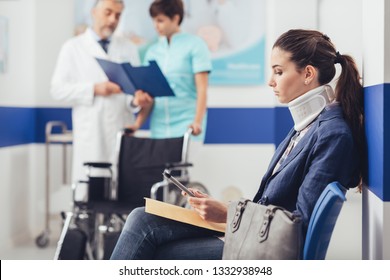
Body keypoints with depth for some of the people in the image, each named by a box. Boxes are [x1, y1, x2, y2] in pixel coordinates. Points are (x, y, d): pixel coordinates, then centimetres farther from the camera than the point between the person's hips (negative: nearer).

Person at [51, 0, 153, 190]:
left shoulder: (128, 48, 14)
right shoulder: (73, 47, 6)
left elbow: (136, 85, 11)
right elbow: (58, 89, 0)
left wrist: (137, 99, -13)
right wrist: (94, 89, -14)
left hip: (123, 130, 2)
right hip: (90, 132, -2)